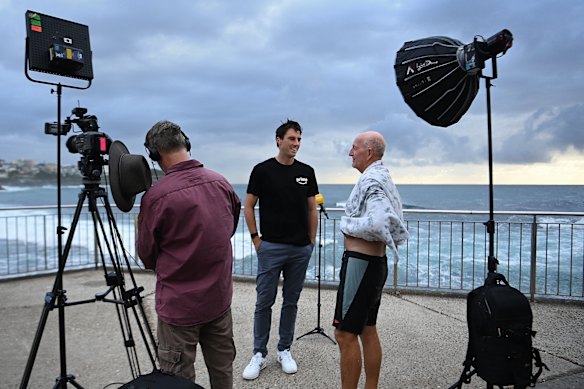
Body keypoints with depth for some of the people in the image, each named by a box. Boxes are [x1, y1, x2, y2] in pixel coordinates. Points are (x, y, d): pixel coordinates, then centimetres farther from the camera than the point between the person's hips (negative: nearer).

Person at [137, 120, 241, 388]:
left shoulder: (156, 196, -19)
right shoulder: (221, 182, -3)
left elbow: (147, 257, -6)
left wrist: (141, 226, 13)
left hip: (179, 306, -5)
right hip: (220, 298, 5)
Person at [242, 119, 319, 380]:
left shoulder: (307, 172, 6)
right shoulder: (262, 170, -4)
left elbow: (312, 209, 10)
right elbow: (248, 206, 0)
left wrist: (312, 241, 7)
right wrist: (255, 238, -4)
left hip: (300, 249, 3)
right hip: (271, 247, -3)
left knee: (291, 301, 12)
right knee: (264, 302, 4)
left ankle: (284, 350, 27)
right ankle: (259, 354, 18)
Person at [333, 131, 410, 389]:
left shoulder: (371, 180, -16)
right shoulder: (383, 177, 16)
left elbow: (377, 222, -32)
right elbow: (389, 220, 19)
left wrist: (347, 225, -15)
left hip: (360, 263, -10)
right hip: (376, 261, 11)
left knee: (345, 334, -3)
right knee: (367, 330, 17)